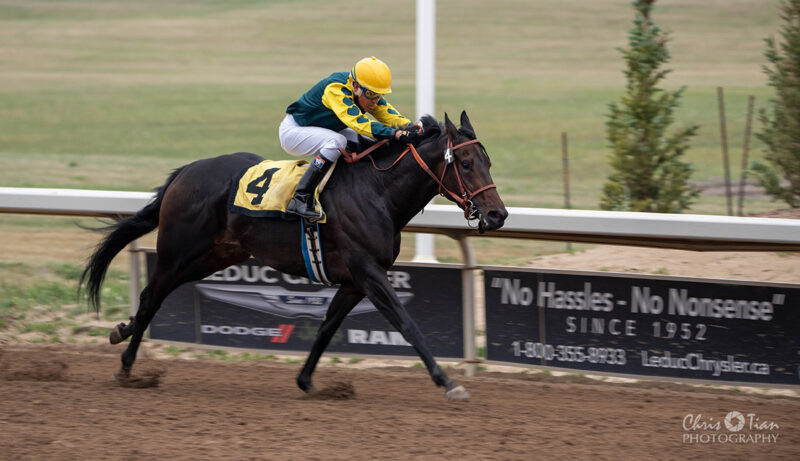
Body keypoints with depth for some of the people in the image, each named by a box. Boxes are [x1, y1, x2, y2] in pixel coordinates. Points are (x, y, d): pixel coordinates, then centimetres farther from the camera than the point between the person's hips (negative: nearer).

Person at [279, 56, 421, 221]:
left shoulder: (368, 93, -6)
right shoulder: (335, 89, -33)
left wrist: (410, 127, -32)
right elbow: (358, 122, -43)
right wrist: (396, 134, -52)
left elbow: (389, 115, -11)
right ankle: (300, 199, -32)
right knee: (337, 141, -32)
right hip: (292, 131, -9)